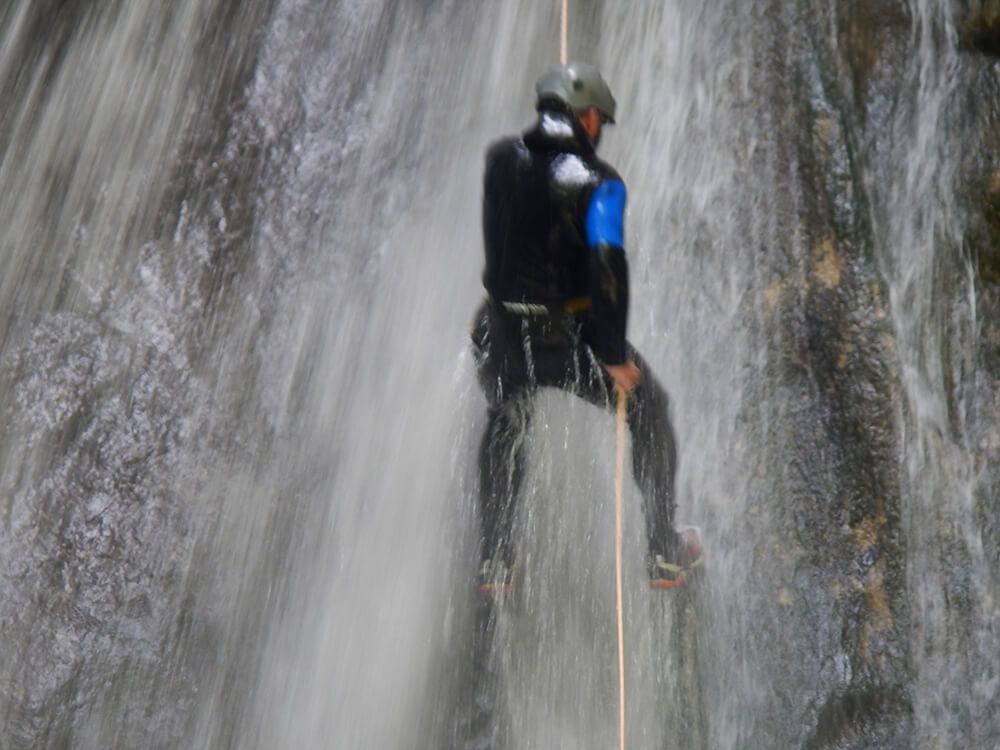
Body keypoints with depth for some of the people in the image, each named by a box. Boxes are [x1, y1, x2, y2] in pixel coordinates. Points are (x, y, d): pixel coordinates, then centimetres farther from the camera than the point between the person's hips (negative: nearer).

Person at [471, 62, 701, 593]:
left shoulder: (499, 160, -1)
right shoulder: (598, 183, -16)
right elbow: (607, 267, -25)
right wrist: (615, 355, -18)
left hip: (503, 335, 4)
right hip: (571, 338, -4)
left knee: (504, 426, 31)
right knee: (649, 412, 21)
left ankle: (494, 563, 33)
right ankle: (664, 554, 26)